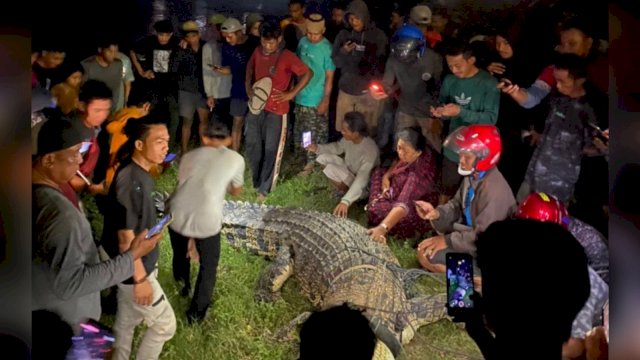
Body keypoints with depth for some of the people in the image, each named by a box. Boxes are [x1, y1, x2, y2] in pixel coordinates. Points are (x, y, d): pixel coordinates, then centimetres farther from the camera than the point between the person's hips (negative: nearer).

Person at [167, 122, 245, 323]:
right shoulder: (236, 159, 9)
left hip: (178, 215, 3)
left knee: (180, 255, 32)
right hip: (207, 221, -3)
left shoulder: (190, 155, 16)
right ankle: (196, 311, 29)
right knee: (208, 265, 22)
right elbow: (236, 192, 21)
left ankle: (183, 287, 56)